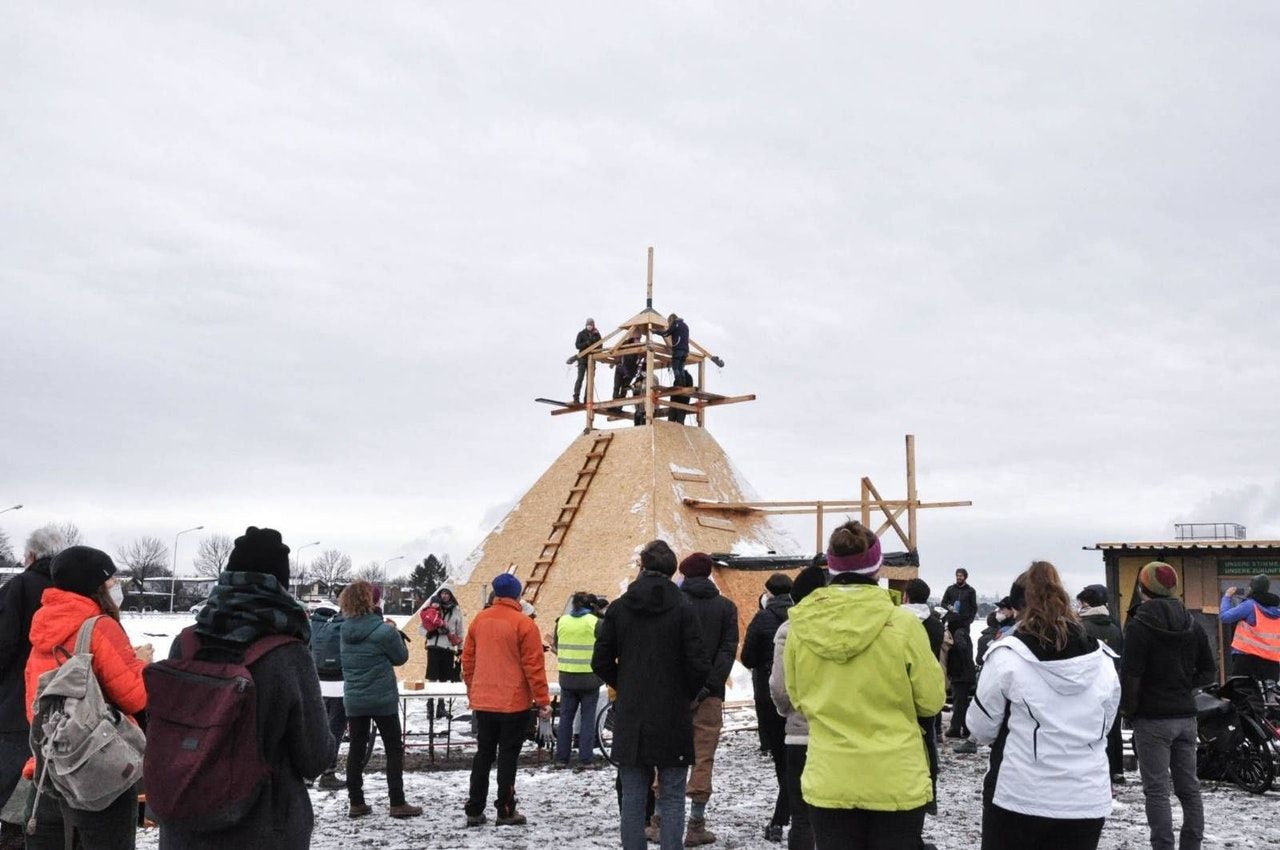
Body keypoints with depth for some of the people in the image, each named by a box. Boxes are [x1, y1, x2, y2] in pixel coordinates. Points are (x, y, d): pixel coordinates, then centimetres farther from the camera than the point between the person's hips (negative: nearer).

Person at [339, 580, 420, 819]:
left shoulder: (346, 629, -1)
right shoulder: (383, 631, -19)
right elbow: (401, 657, -5)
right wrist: (395, 632, 6)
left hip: (353, 699, 5)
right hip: (382, 699, -5)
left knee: (356, 748, 11)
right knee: (394, 749, 6)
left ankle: (356, 803, 16)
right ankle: (397, 803, 8)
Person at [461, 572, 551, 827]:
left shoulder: (479, 620, 5)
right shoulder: (524, 624, -12)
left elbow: (468, 659, 11)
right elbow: (534, 666, -12)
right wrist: (543, 701, -6)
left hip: (482, 702, 5)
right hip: (514, 703, -5)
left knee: (483, 755, 14)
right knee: (508, 756, 3)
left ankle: (474, 811, 16)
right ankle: (506, 811, 7)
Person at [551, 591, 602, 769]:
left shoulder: (562, 621, 1)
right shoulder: (595, 622, -9)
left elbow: (557, 648, 8)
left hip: (567, 677, 3)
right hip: (589, 679, -3)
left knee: (565, 717, 12)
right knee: (587, 718, 5)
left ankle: (561, 758, 16)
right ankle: (585, 759, 4)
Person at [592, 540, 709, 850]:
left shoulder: (618, 608, 0)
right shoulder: (683, 609, -8)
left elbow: (600, 662, 1)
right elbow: (698, 665, -11)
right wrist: (688, 694, 7)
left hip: (629, 719, 2)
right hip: (673, 719, -2)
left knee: (632, 798, 10)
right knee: (672, 798, 6)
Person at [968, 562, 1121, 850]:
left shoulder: (1007, 656, -13)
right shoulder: (1103, 660, 0)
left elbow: (981, 729, -6)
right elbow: (1104, 726, 11)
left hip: (1019, 799, -3)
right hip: (1087, 801, 4)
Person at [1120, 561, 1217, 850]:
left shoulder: (1139, 625, -13)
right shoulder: (1191, 624, 7)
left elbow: (1130, 675, -16)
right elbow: (1208, 670, 12)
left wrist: (1128, 710, -4)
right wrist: (1184, 686, 13)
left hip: (1153, 718, -7)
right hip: (1186, 715, 7)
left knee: (1157, 791, -3)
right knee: (1189, 787, 14)